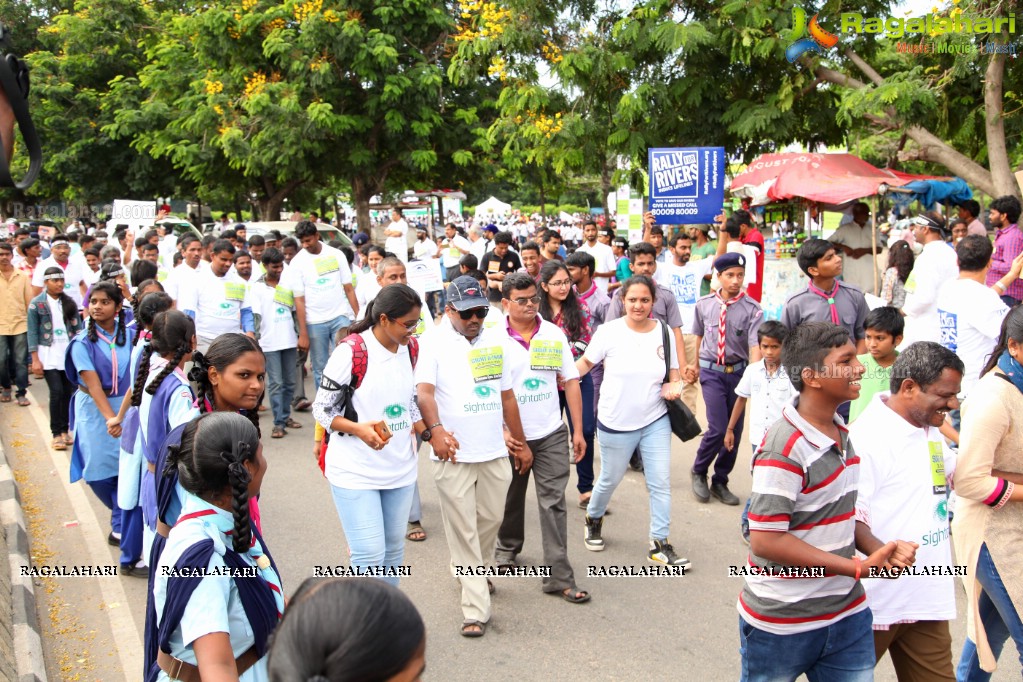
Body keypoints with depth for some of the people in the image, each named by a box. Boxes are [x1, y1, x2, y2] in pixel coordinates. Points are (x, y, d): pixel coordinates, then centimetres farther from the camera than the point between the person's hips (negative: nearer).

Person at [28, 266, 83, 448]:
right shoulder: (36, 304, -2)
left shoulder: (69, 303, 8)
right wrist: (35, 359, -7)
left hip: (70, 353, 3)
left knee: (69, 392, 2)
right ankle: (57, 433, -1)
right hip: (49, 354, -3)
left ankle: (65, 430, 14)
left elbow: (78, 328, 10)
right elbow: (32, 333, -3)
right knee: (57, 392, -10)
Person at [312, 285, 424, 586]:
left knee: (393, 549, 15)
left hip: (400, 468, 6)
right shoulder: (350, 351, -16)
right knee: (370, 556, -9)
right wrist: (359, 429, -25)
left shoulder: (410, 348, 4)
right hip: (356, 471, -6)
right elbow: (322, 409, -9)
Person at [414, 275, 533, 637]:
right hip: (453, 454, -5)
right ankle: (476, 609, 6)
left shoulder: (494, 339, 10)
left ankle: (474, 574, 43)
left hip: (495, 452, 5)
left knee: (491, 520, 17)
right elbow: (424, 391, -19)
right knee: (463, 531, -1)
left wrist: (521, 443, 17)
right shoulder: (435, 341, -6)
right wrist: (436, 429, -37)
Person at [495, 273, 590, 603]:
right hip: (511, 435, 0)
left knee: (553, 502, -3)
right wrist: (501, 431, -14)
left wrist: (578, 431, 0)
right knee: (512, 497, 19)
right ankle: (507, 546, 44)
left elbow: (571, 382, 3)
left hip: (551, 434, 1)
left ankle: (558, 576, 1)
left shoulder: (554, 334, 0)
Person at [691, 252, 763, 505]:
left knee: (735, 429, 8)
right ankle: (699, 471, 16)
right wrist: (696, 363, 23)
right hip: (711, 371, -1)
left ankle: (720, 482, 27)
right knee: (718, 428, -12)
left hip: (739, 372, 1)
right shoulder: (704, 305, -2)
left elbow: (755, 345, -19)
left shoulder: (752, 310, -10)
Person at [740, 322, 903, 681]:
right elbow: (765, 540, -26)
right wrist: (859, 567, -22)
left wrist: (879, 550, -1)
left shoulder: (841, 432, 4)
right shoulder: (784, 448, -24)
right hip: (783, 623, -7)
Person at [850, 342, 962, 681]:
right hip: (876, 602, -8)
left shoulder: (930, 431, 12)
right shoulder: (867, 437, -19)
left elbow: (958, 470, 31)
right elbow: (848, 516, -22)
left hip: (928, 599, 8)